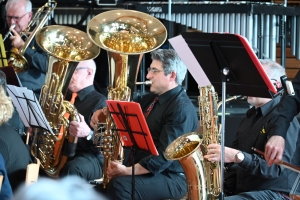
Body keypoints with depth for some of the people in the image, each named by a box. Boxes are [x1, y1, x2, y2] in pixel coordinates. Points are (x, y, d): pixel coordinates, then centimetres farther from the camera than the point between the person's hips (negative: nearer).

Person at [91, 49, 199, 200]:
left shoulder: (182, 108, -14)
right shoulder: (152, 98, 15)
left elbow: (165, 155, -23)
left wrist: (128, 171, -27)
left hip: (171, 177, -9)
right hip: (144, 171, 9)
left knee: (119, 186, -32)